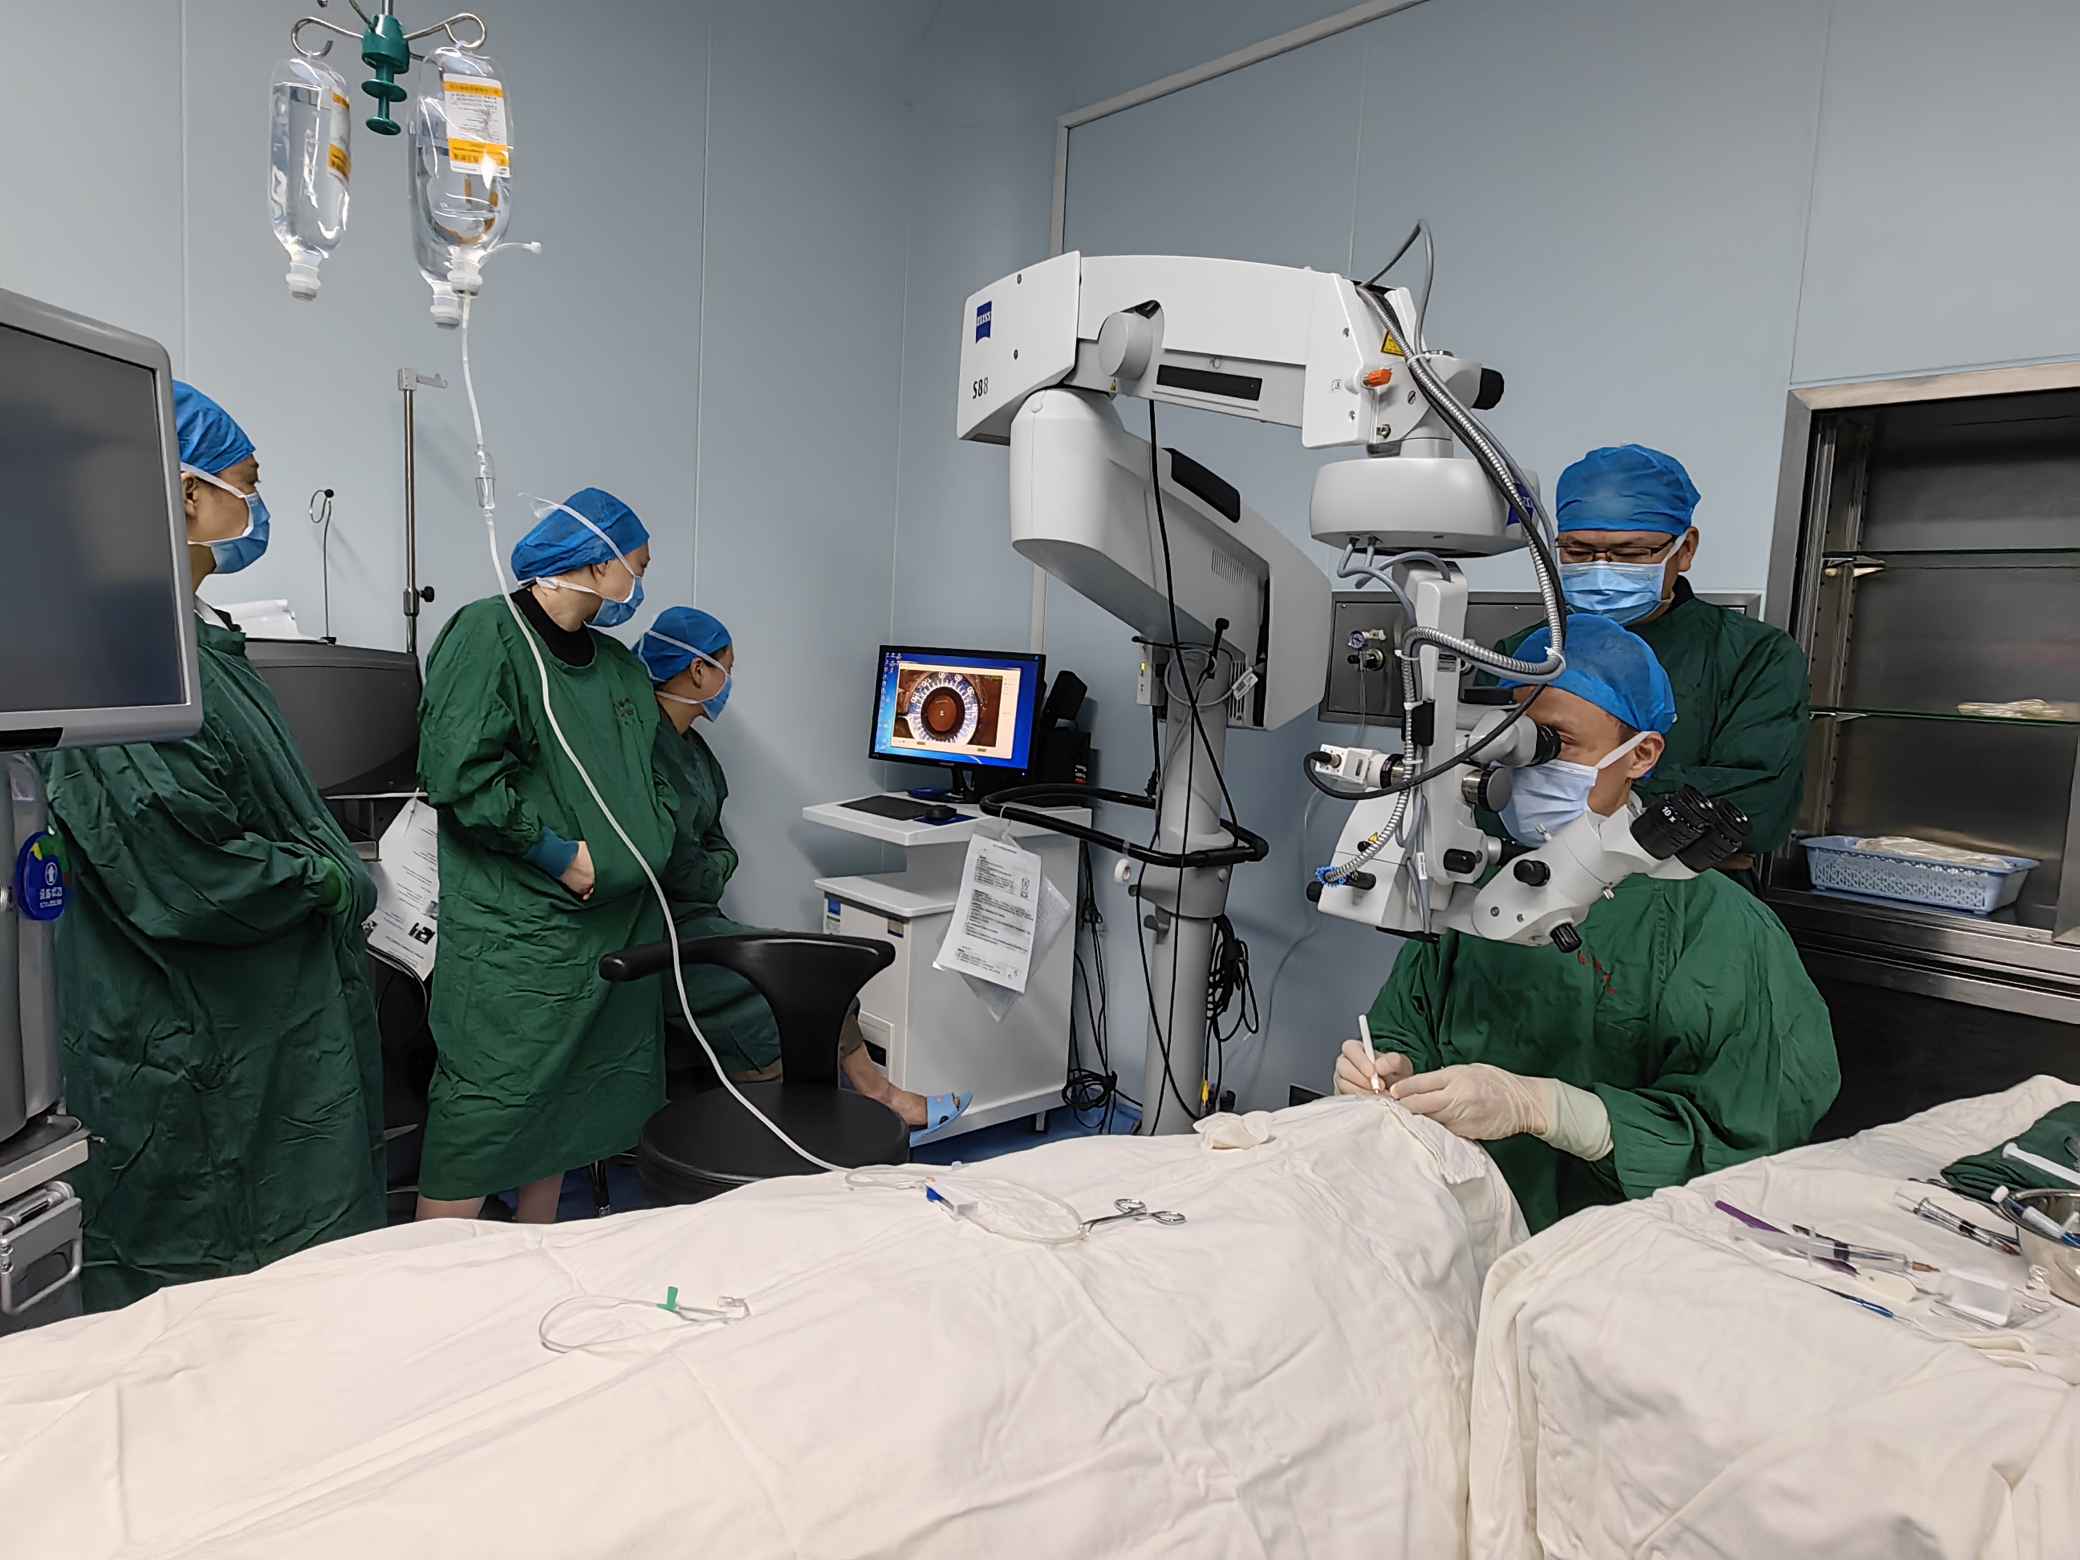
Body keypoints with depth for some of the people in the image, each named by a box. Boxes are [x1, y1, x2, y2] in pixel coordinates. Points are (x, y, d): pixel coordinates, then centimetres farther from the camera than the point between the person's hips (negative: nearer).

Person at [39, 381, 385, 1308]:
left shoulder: (198, 636, 9)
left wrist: (352, 879, 9)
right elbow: (187, 879, -26)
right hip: (192, 1062, -9)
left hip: (274, 1038, 9)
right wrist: (335, 882, -11)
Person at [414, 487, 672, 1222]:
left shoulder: (617, 663, 16)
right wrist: (559, 854, -16)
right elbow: (457, 772, -17)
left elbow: (649, 776, 25)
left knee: (571, 1102, 15)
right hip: (516, 925, -8)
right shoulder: (487, 633, -8)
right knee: (490, 1101, -7)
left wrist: (649, 844, 7)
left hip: (617, 925, 8)